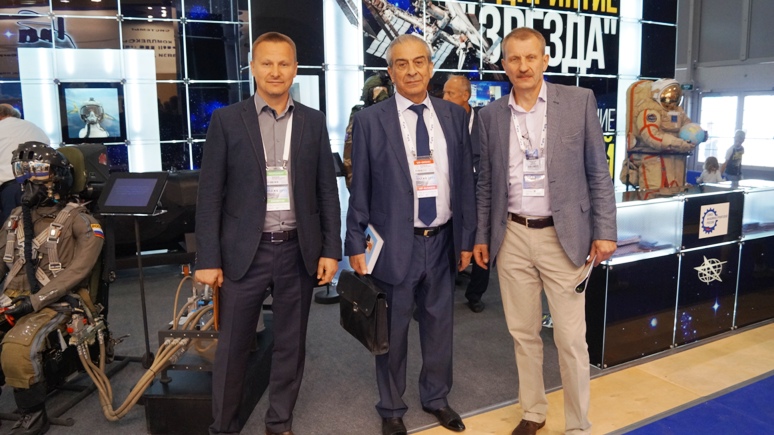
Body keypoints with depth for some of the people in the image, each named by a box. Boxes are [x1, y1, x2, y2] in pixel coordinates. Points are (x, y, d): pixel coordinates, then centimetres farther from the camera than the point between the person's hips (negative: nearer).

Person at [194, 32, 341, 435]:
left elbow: (327, 190, 6)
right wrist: (207, 258, -6)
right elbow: (210, 194, -2)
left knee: (290, 344, 13)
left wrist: (331, 249, 0)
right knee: (232, 346, 9)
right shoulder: (226, 120, -1)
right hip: (245, 252, -2)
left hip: (299, 251, 2)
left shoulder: (313, 121, 5)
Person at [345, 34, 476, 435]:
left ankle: (436, 398, 40)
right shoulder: (370, 120, -5)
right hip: (394, 244, -3)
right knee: (392, 331, 11)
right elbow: (359, 189, -3)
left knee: (439, 326, 17)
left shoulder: (454, 116, 4)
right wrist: (356, 244, -6)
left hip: (442, 241, 3)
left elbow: (464, 180, 6)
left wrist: (466, 237, 5)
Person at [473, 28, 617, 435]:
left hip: (563, 236, -2)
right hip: (512, 237, 3)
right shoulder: (490, 115, 5)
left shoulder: (579, 101, -2)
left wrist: (604, 231, -4)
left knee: (570, 339, 3)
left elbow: (598, 171, -1)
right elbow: (486, 183, 10)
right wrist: (482, 237, 9)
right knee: (523, 333, 13)